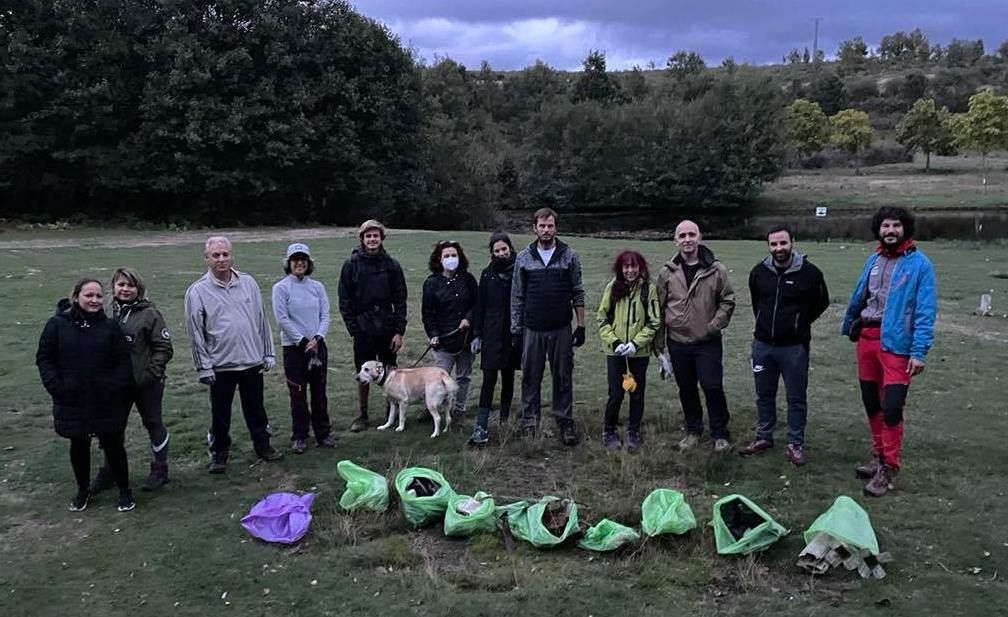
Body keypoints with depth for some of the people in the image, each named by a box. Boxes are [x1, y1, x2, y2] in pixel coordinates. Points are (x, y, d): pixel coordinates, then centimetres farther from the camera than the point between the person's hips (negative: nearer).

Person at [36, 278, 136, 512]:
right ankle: (82, 490, 34)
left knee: (113, 445, 5)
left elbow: (123, 361, 0)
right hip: (72, 401, 1)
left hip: (107, 402, 0)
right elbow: (44, 358, 0)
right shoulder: (57, 324, -3)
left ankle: (124, 490, 21)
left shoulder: (110, 326, -1)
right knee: (79, 446, 15)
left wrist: (117, 387, -11)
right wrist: (56, 387, -10)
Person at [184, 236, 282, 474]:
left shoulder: (248, 283, 3)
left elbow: (262, 320, 7)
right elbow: (196, 332, -5)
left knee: (256, 409, 16)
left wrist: (268, 353, 7)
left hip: (252, 361, 2)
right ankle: (219, 453, 25)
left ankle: (262, 444, 32)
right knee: (220, 413, 9)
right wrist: (203, 366, -6)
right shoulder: (197, 291, -6)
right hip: (220, 365, -2)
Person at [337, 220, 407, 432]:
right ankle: (362, 415, 21)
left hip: (387, 329, 1)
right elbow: (345, 301, -1)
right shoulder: (351, 265, -2)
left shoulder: (391, 265, 0)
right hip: (363, 330, -1)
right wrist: (353, 329, -8)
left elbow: (400, 300, 1)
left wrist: (399, 331, -5)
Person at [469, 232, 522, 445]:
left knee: (508, 378, 11)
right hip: (492, 334, 0)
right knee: (489, 379, -6)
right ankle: (482, 426, -8)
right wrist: (476, 334, 5)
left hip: (513, 333, 0)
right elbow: (480, 306, 8)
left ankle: (505, 419, 25)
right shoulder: (487, 274, 6)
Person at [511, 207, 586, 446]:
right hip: (532, 329, 1)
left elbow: (577, 294, 4)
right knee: (530, 377, 6)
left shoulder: (569, 256, 2)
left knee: (563, 377, 4)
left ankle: (565, 422, 14)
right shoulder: (523, 258, 4)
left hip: (561, 329, -1)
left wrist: (581, 326, -1)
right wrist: (516, 330, 3)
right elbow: (517, 297, 6)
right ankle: (529, 423, 17)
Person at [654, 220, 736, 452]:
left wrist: (715, 324, -11)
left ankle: (720, 434, 16)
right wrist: (659, 345, 3)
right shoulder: (667, 273, 0)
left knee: (713, 387, -2)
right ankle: (693, 430, 30)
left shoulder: (716, 270, -5)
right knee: (686, 389, 13)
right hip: (678, 343, 2)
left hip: (708, 343, -2)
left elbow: (728, 300, 3)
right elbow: (659, 310, 3)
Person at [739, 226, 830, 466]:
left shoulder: (809, 272, -11)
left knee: (796, 397, 5)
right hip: (762, 344, 4)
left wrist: (800, 322, 6)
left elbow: (822, 302, 5)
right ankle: (764, 438, 28)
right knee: (764, 395, 15)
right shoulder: (759, 271, -1)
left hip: (794, 347, -3)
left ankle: (795, 445, 17)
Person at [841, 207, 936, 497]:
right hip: (867, 339, 6)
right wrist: (848, 327, 21)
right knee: (871, 403, 15)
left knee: (891, 407, -7)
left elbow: (925, 312, -12)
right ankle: (879, 456, 31)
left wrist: (919, 352, -17)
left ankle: (888, 469, 5)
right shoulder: (873, 260, 9)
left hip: (896, 344, -6)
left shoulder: (919, 264, -8)